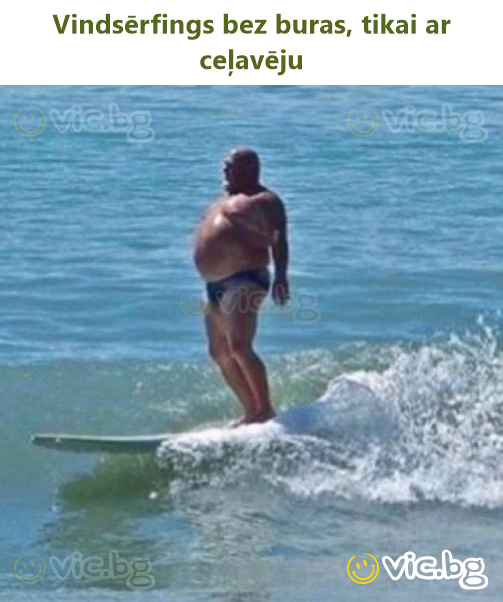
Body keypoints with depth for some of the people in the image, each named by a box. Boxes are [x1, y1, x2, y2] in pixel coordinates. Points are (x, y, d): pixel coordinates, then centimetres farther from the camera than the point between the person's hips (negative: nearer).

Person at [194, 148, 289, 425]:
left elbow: (278, 239, -15)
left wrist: (281, 275, -28)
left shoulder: (263, 201, -4)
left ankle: (265, 410, -16)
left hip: (244, 282, -10)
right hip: (217, 285, 10)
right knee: (220, 353, 8)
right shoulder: (228, 200, 26)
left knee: (239, 347, -21)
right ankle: (252, 411, 13)